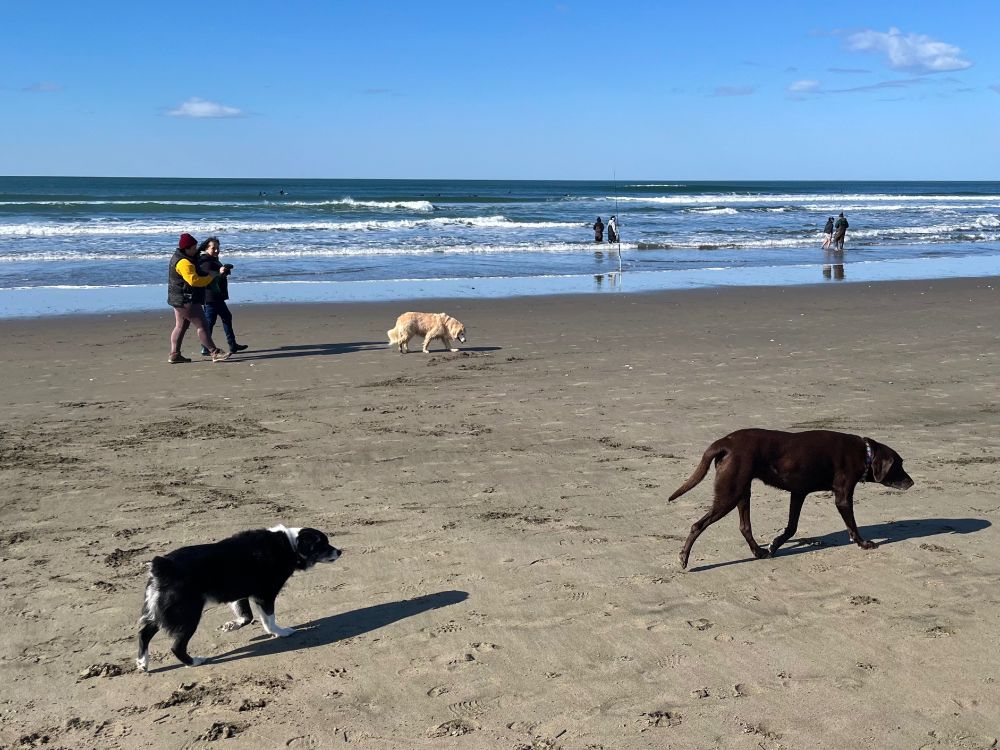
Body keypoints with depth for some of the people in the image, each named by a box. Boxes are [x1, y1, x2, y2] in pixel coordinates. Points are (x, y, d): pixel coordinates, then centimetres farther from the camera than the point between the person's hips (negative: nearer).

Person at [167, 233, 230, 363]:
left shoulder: (179, 257, 13)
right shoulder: (184, 263, -21)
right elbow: (194, 280, -30)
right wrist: (210, 277, -19)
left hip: (179, 300, 11)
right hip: (187, 300, -11)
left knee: (180, 326, 13)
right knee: (201, 326, -9)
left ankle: (174, 355, 15)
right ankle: (215, 353, -9)